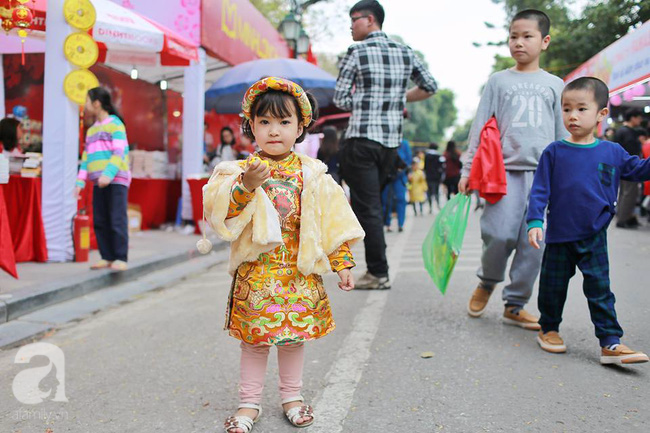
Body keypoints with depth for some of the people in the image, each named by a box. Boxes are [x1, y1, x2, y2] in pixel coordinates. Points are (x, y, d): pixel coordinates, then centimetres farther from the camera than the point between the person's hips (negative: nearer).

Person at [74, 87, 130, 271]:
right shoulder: (91, 130, 20)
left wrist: (108, 174, -26)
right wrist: (80, 182, 8)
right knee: (100, 221, 2)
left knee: (117, 219, -11)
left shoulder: (115, 124, -2)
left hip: (116, 180, -7)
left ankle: (120, 259, -10)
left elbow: (120, 153, -13)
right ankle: (107, 257, 7)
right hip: (99, 183, 7)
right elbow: (86, 159, 18)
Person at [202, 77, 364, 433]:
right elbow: (219, 211, -16)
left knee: (294, 335, 12)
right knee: (254, 337, 6)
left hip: (300, 271, 2)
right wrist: (246, 186, -31)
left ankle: (292, 395, 30)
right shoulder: (241, 171, -3)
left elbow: (334, 221, 7)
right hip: (256, 270, -1)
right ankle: (249, 402, 20)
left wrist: (342, 263, 5)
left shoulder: (312, 174, 2)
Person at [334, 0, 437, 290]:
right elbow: (430, 87, 19)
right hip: (392, 140, 6)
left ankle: (379, 273, -2)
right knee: (372, 204, 15)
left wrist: (362, 102, 11)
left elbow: (341, 99, -5)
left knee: (367, 207, -2)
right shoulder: (405, 53, 10)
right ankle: (375, 268, 17)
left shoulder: (356, 52, -4)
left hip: (362, 139, -6)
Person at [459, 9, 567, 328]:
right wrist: (467, 170, 0)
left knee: (533, 244, -2)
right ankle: (487, 282, 17)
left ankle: (514, 305, 11)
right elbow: (480, 129, 7)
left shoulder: (554, 84, 14)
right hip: (506, 170, -2)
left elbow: (562, 135, 16)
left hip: (544, 173, 2)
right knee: (499, 235, -13)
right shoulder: (499, 81, 9)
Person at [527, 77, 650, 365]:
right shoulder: (554, 152, -5)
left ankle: (611, 343, 4)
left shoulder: (612, 152, 1)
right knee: (553, 287, 11)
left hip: (594, 237, 1)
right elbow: (540, 190, -5)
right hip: (559, 236, 0)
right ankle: (549, 329, 31)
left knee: (600, 291, 1)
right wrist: (534, 221, -15)